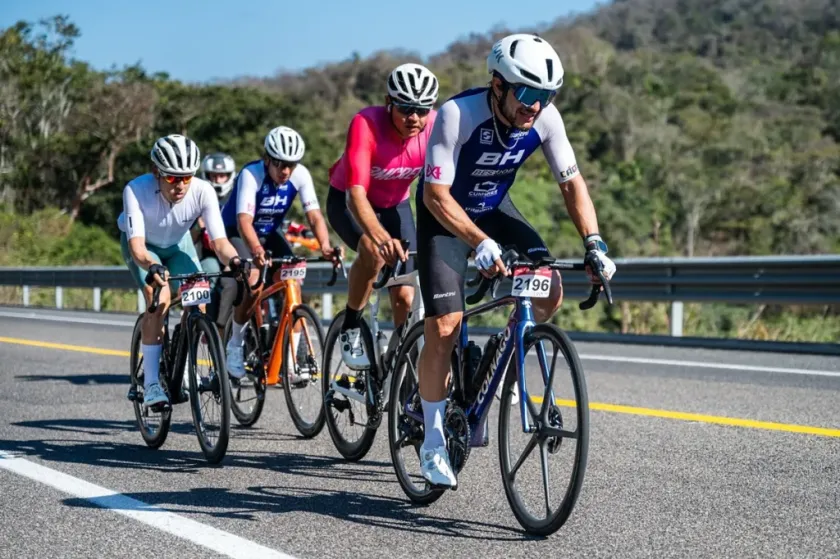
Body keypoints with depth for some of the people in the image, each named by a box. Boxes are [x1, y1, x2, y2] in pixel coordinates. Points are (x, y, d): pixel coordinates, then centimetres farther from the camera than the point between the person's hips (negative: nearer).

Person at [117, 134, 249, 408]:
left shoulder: (202, 191, -32)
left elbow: (219, 240, -36)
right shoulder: (136, 190, -37)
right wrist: (152, 266, -64)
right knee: (160, 300, -27)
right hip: (144, 244, -2)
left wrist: (234, 260, -58)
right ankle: (150, 383, -20)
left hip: (178, 242, 3)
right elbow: (137, 244, -44)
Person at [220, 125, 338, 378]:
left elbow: (314, 214, -26)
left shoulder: (300, 175, -20)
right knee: (253, 281, -28)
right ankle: (234, 344, -7)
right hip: (237, 233, -4)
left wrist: (325, 246, -45)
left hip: (271, 233, 4)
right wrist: (256, 250, -61)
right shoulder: (251, 174, -32)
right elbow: (244, 220, -42)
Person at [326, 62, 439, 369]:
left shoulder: (436, 128, -26)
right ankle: (350, 329, -12)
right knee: (374, 251, -33)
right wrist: (381, 236, -62)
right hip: (348, 201, -4)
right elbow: (357, 194, -44)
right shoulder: (366, 123, -35)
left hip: (395, 204, 4)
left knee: (405, 295, -4)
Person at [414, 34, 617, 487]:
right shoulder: (458, 115, -33)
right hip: (445, 214, -4)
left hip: (495, 208, 4)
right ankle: (433, 442, 2)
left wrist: (594, 243, -25)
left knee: (549, 293, -17)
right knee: (444, 328, -13)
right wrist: (481, 243, -48)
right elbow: (436, 194, -35)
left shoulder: (545, 118, -20)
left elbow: (572, 182, -12)